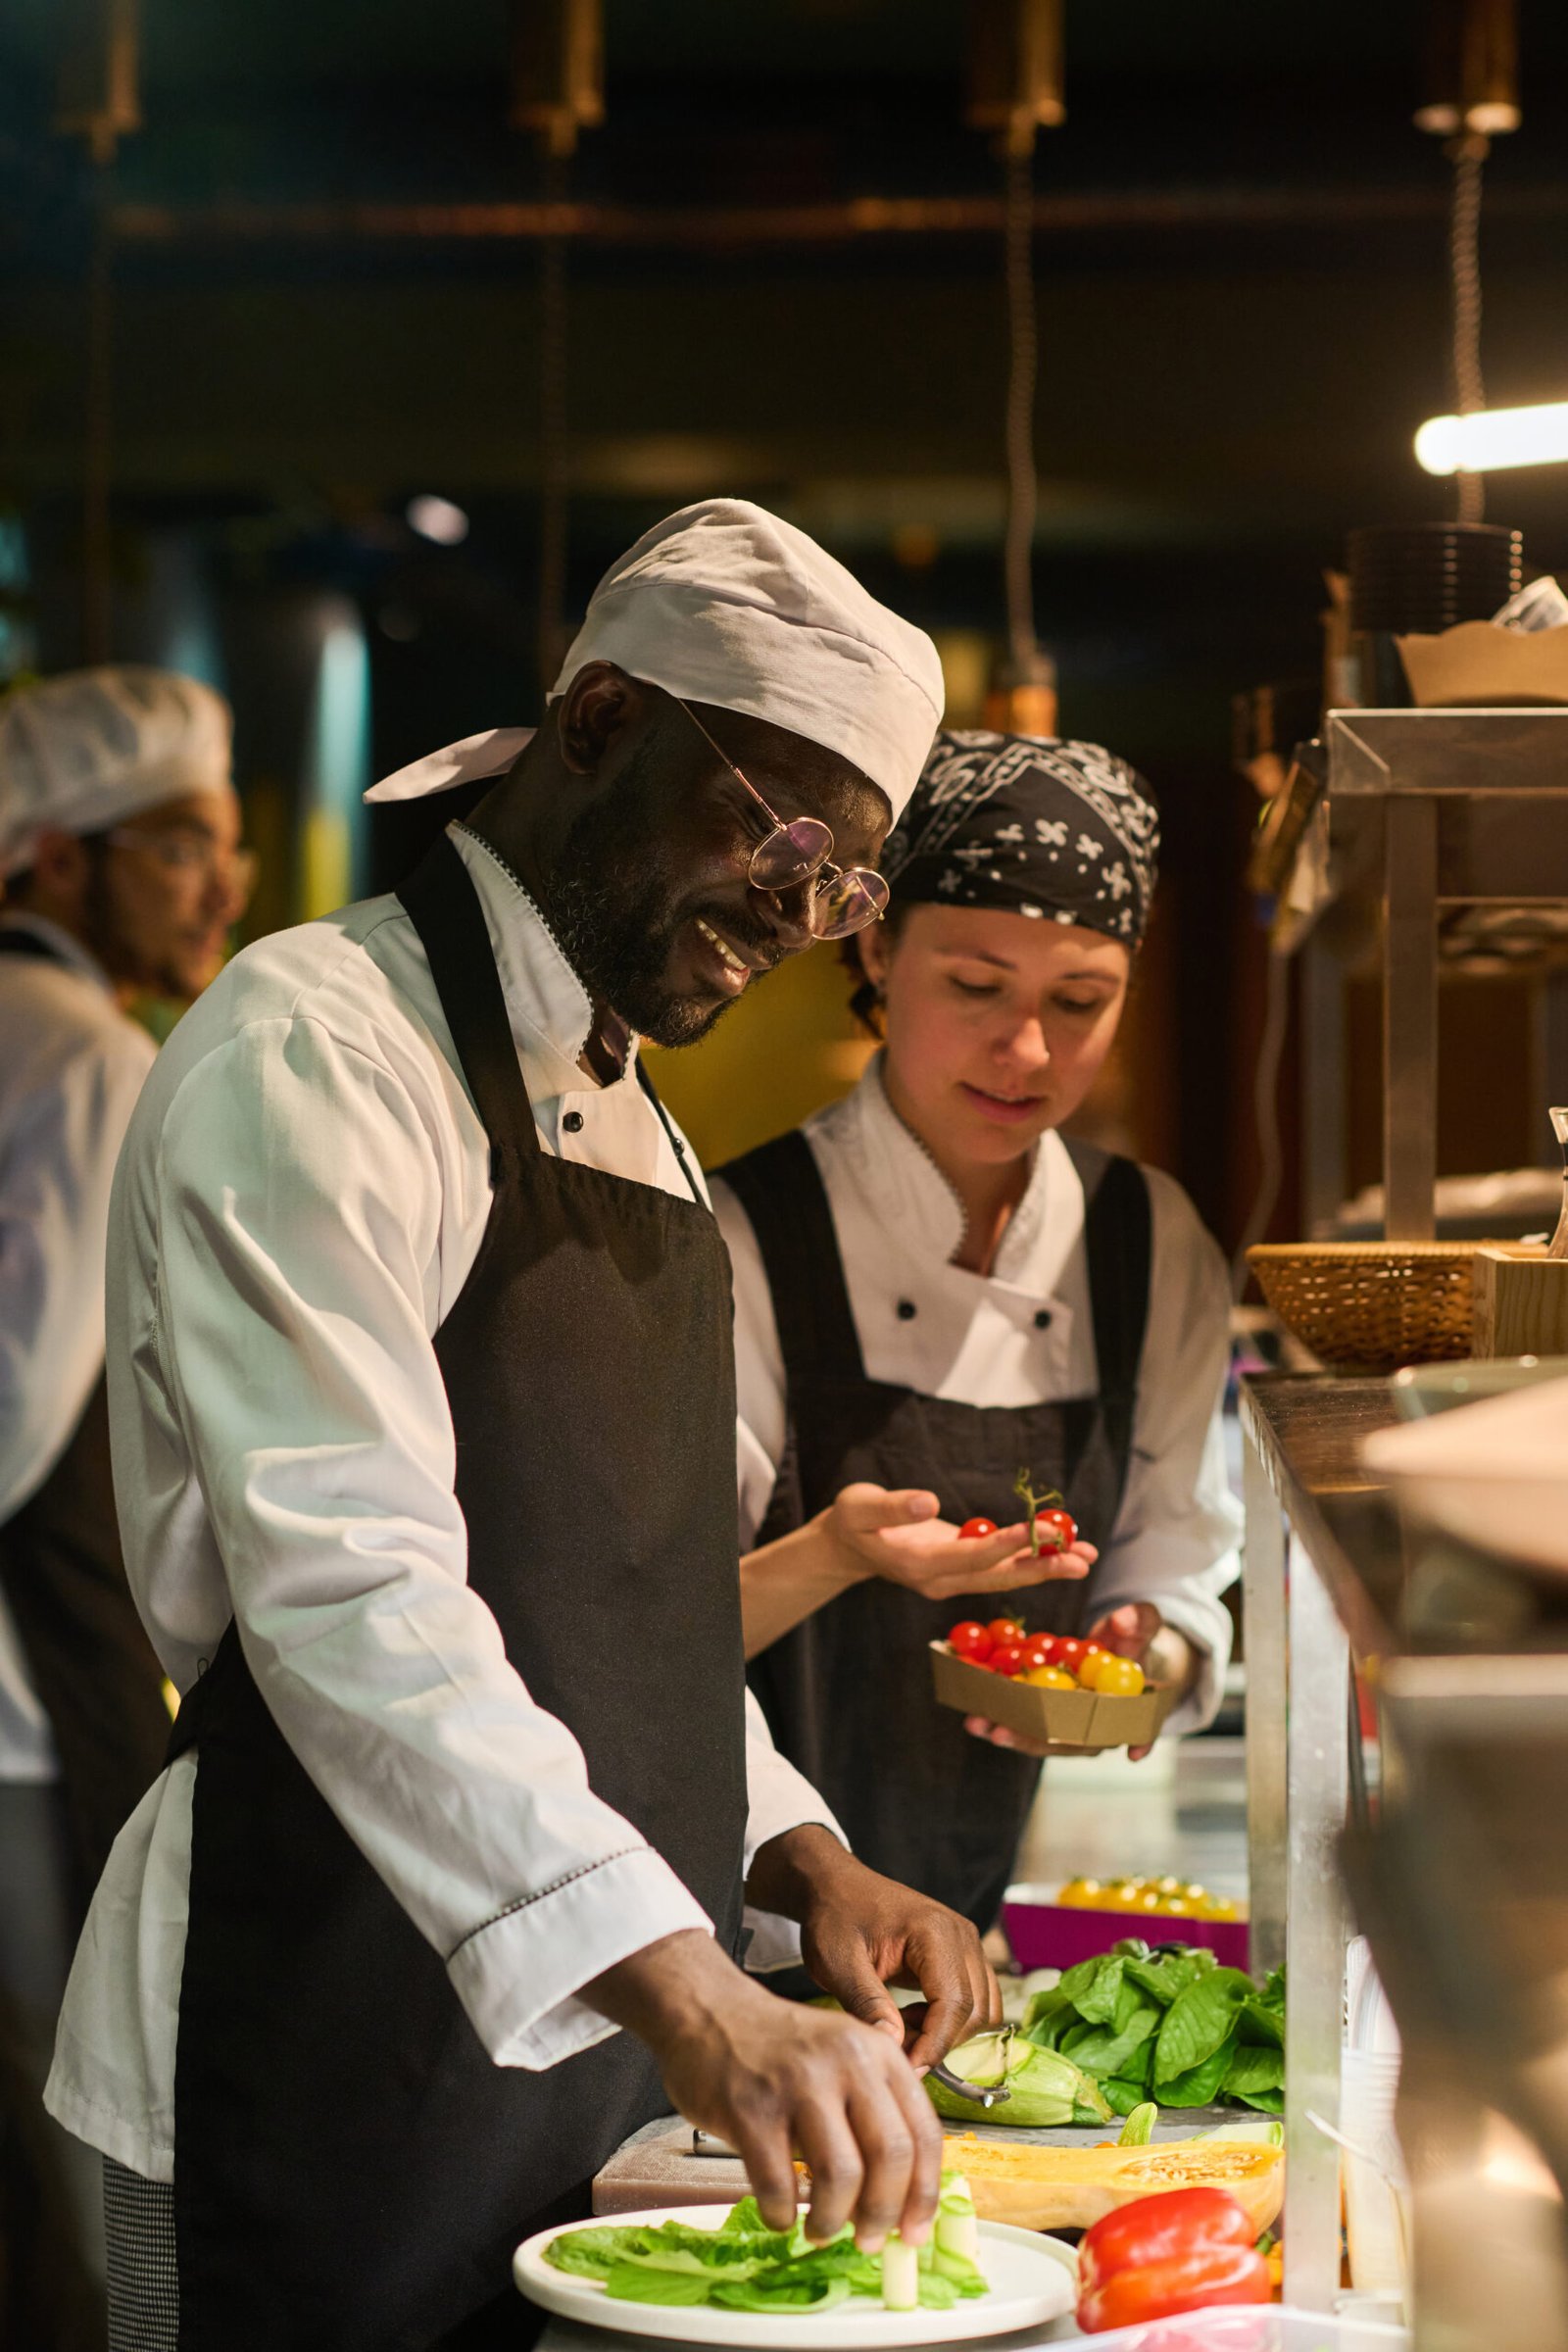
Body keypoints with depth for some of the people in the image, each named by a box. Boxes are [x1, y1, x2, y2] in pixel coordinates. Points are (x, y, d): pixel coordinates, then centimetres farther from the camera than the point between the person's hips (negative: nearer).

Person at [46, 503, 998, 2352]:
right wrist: (689, 1995, -36)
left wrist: (792, 1858, 3)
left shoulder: (632, 1126, 16)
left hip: (593, 2045, 9)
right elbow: (347, 1591, -27)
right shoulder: (310, 1052, -14)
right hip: (329, 2070, -8)